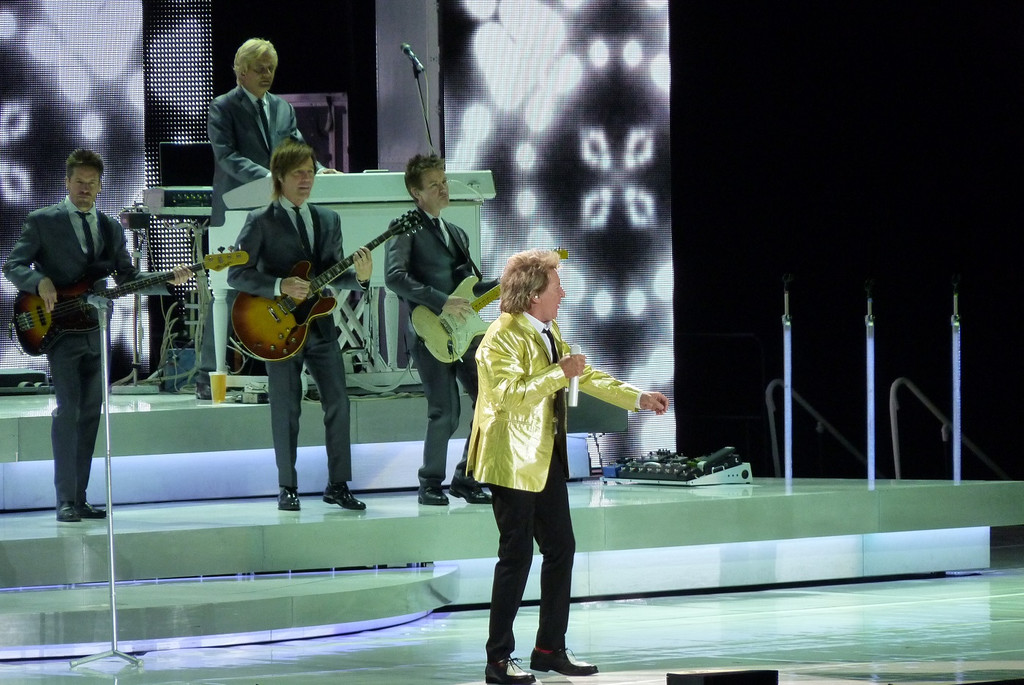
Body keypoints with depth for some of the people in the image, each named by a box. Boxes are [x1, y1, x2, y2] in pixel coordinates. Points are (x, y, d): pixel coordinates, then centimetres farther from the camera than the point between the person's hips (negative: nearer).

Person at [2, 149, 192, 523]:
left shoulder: (111, 228, 15)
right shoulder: (42, 221, 0)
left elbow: (128, 278, 15)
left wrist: (169, 280, 0)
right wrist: (40, 282, -22)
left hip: (96, 333, 6)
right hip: (60, 330, -6)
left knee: (90, 414, 7)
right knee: (68, 410, -14)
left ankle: (80, 498, 12)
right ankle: (65, 501, -14)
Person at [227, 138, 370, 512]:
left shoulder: (328, 220, 12)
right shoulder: (261, 222, -4)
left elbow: (334, 274, 12)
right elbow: (237, 274, -9)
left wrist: (359, 276, -9)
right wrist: (280, 287, -20)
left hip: (320, 323, 4)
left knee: (338, 403, 0)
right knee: (286, 409, 1)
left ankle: (338, 485, 9)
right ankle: (288, 488, 10)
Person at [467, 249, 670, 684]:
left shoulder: (549, 332, 12)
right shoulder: (503, 338, -17)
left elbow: (584, 375, 21)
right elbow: (511, 394, -28)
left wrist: (639, 399, 19)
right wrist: (558, 374, -26)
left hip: (548, 459, 9)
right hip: (514, 462, -9)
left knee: (561, 549, 11)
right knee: (516, 555, -6)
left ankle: (550, 648, 21)